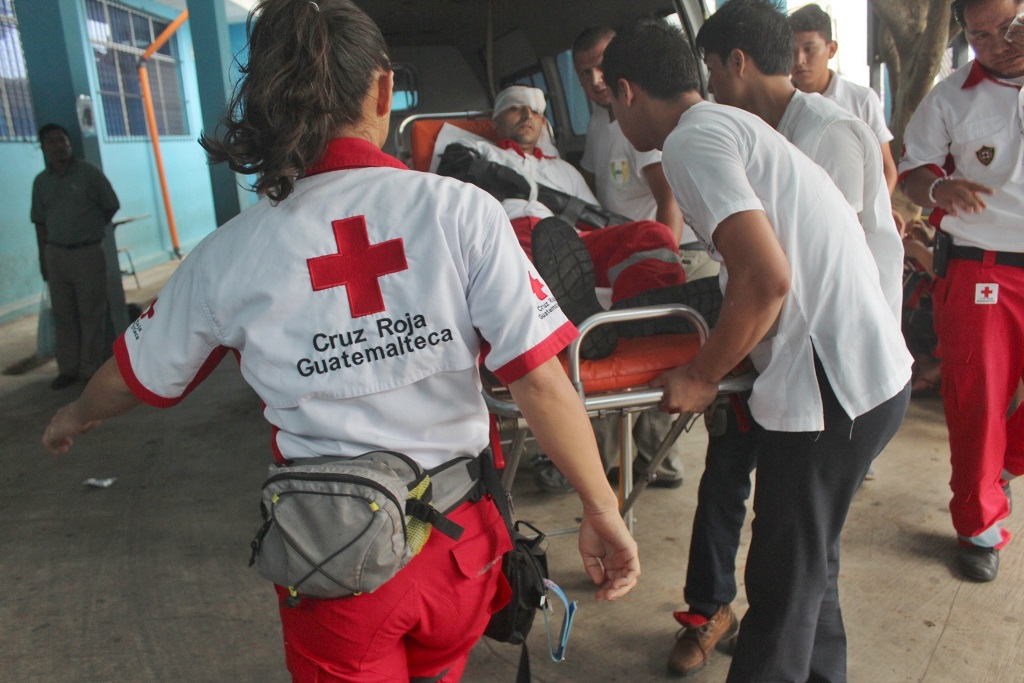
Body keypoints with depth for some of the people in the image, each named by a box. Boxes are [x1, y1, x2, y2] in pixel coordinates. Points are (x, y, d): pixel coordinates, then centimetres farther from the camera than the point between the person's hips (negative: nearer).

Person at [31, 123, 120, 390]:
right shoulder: (41, 182, 7)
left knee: (91, 314, 0)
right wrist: (43, 259, 9)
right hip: (56, 255, 3)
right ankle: (68, 368, 15)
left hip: (88, 253, -3)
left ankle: (91, 369, 8)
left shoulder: (89, 173, -3)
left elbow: (112, 207, 5)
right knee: (63, 315, 7)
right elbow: (40, 223, 11)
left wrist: (91, 229, 7)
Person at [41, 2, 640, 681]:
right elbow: (540, 376, -17)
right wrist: (601, 507, -5)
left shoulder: (228, 254, -9)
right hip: (457, 541, 2)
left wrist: (76, 415, 30)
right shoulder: (460, 210, -14)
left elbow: (135, 375, 8)